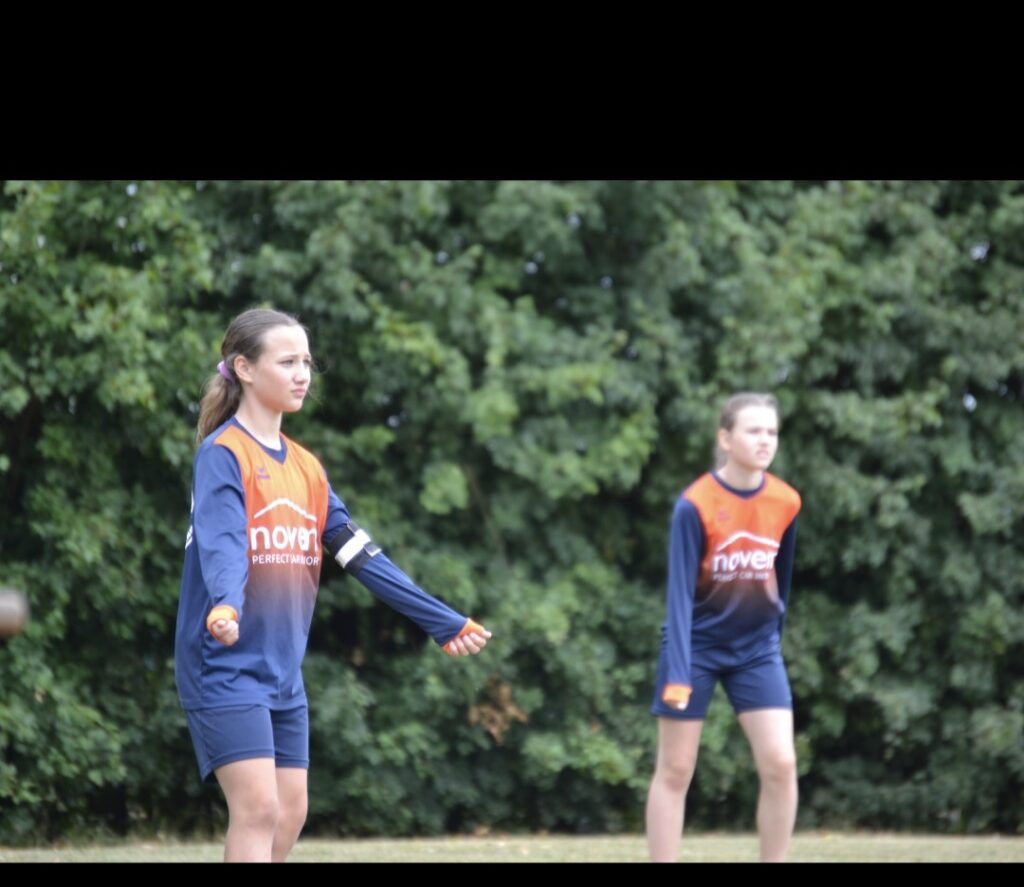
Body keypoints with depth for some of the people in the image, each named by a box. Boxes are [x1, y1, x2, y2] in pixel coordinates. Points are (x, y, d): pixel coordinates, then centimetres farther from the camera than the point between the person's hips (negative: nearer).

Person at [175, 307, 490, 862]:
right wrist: (225, 608, -46)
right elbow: (221, 545, -26)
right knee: (258, 807, -15)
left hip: (283, 671, 8)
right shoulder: (222, 453, -10)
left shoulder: (305, 467, 13)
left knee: (289, 814, 6)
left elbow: (362, 556, 15)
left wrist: (444, 622, 15)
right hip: (225, 665, -8)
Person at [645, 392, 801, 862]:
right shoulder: (694, 506, -19)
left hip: (757, 647, 3)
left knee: (780, 763, -8)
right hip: (698, 645, -3)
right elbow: (680, 593, -22)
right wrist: (677, 674, -28)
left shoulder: (786, 502, -6)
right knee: (674, 771, 1)